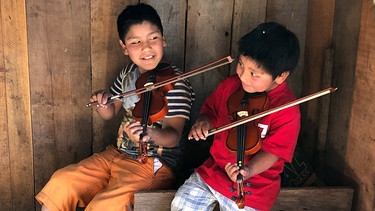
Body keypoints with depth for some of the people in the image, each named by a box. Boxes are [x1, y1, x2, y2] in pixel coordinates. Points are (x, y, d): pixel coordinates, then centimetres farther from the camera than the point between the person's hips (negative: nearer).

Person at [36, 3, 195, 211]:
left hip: (157, 164, -7)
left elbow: (173, 136, -21)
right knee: (60, 183, -4)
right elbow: (110, 113, 17)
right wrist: (102, 102, -6)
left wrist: (151, 134, -43)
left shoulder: (175, 82, -16)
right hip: (118, 154, 7)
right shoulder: (128, 73, 5)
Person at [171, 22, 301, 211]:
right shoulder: (230, 85, -4)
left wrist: (248, 170, -35)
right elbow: (211, 109, 11)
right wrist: (203, 122, -11)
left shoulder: (287, 111, -20)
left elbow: (273, 151, -19)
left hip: (253, 186, -4)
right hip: (214, 169, 5)